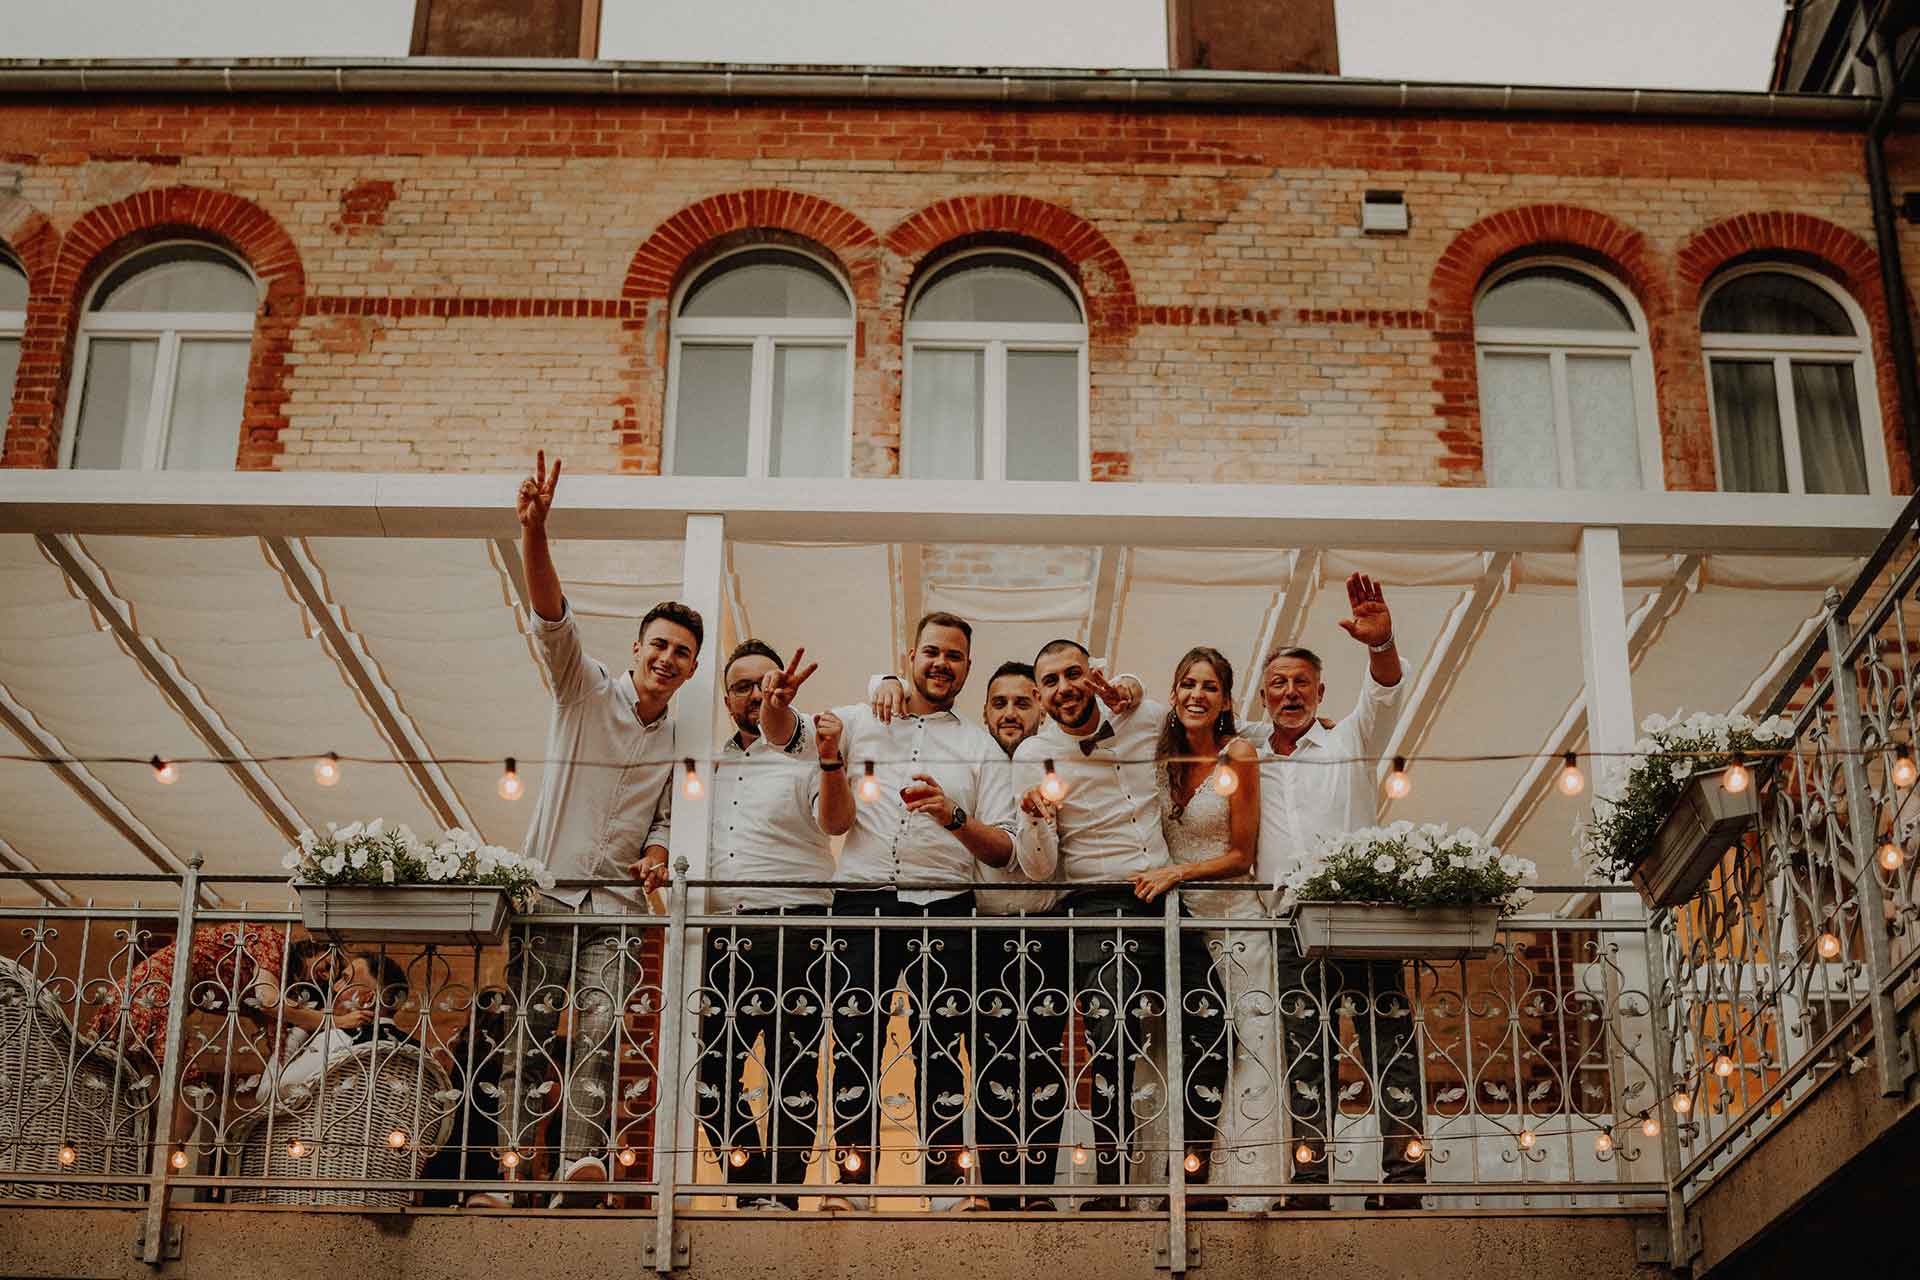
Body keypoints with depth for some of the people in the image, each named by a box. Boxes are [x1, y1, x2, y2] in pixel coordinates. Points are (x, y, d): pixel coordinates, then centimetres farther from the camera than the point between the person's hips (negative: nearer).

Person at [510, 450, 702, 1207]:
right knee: (533, 1030, -4)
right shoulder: (585, 690, 2)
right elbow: (551, 618, -13)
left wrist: (657, 856, -4)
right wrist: (534, 531, -29)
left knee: (599, 1032, -10)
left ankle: (584, 1165, -16)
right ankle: (514, 1157, -2)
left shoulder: (682, 741, 13)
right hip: (548, 890, -2)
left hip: (617, 906, 2)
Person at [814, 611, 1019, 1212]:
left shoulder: (981, 748, 14)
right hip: (862, 901, 0)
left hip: (944, 906, 0)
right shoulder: (858, 724, 14)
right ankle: (852, 1182, 5)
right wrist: (830, 760, -5)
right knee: (854, 1041, -2)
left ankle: (947, 1185, 3)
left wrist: (954, 817, -11)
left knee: (943, 1048, -2)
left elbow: (1003, 851, 6)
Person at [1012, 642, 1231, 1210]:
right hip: (1097, 907, -4)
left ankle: (1193, 1181, 10)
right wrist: (1036, 818, -25)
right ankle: (1111, 1186, -15)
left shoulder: (1146, 720, 7)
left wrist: (1132, 696, 14)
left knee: (1209, 1033, -4)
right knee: (1113, 1037, -22)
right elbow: (1039, 869, -5)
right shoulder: (1034, 755, -1)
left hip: (1163, 898, 4)